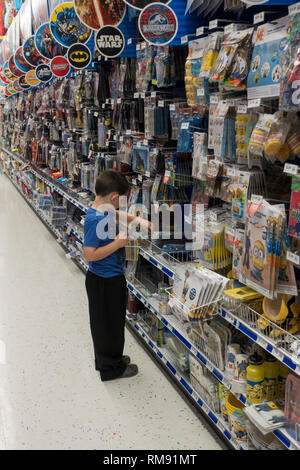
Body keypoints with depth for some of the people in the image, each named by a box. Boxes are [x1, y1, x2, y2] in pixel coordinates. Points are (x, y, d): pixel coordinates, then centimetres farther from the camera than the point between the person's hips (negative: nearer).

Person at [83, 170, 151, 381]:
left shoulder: (105, 211, 2)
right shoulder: (95, 220, -27)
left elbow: (117, 215, 25)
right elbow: (89, 255, -30)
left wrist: (137, 220, 11)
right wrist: (118, 243, -25)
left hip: (112, 278, 10)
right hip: (104, 282, -10)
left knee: (114, 321, 24)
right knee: (109, 324, 7)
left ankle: (110, 358, 42)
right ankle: (110, 368, 25)